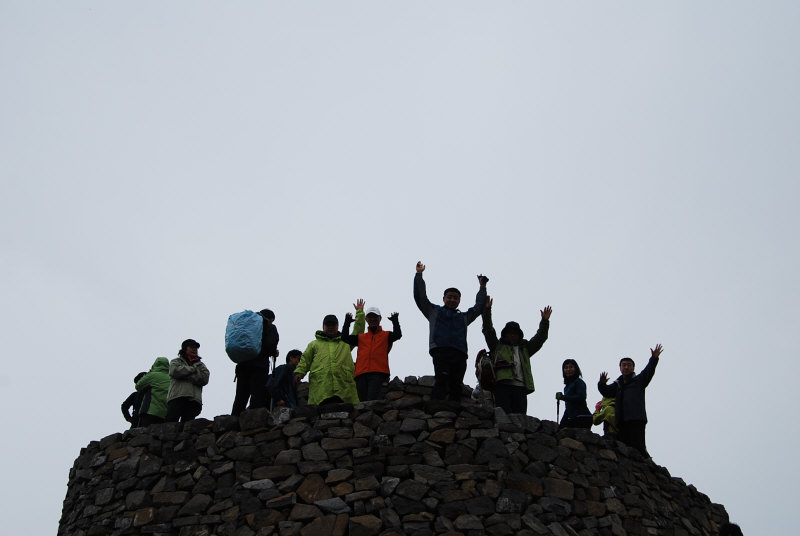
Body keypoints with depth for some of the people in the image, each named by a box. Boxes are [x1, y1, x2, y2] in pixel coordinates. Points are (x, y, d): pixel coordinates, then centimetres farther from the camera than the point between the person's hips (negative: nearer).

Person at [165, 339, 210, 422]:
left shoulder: (200, 364, 28)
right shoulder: (176, 361, 24)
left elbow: (204, 379, 7)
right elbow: (174, 371, -2)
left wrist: (185, 375, 1)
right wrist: (194, 369, 5)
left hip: (194, 399, 2)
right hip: (177, 397, -2)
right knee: (170, 423, -19)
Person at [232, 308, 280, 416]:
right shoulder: (270, 327, 4)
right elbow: (271, 345, -11)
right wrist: (274, 353, 7)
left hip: (242, 365, 6)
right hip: (259, 366, -5)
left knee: (240, 397, 9)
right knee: (258, 398, -7)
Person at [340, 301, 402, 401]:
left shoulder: (386, 336, 18)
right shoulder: (360, 337, 25)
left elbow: (397, 335, -1)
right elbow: (344, 338, 13)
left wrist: (395, 321, -5)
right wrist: (347, 322, 10)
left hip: (378, 373, -4)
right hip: (361, 374, 4)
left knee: (372, 401, -20)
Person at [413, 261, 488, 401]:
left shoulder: (464, 317, 35)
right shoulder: (434, 311, 26)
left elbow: (479, 307, 35)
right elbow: (420, 297, 20)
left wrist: (482, 287, 32)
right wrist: (419, 275, 17)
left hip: (459, 354, 4)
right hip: (440, 351, -4)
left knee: (456, 387, -9)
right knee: (442, 380, -25)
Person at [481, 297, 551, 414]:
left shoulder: (525, 349, 32)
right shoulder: (498, 347, 23)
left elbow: (540, 338, 26)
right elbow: (488, 331, 14)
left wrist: (545, 321, 16)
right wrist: (487, 310, 7)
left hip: (521, 387, 3)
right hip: (502, 386, -3)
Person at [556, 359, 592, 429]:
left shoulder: (579, 382, -2)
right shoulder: (567, 386, 22)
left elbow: (581, 397, -19)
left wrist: (563, 397, -18)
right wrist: (561, 424, 20)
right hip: (573, 419, 8)